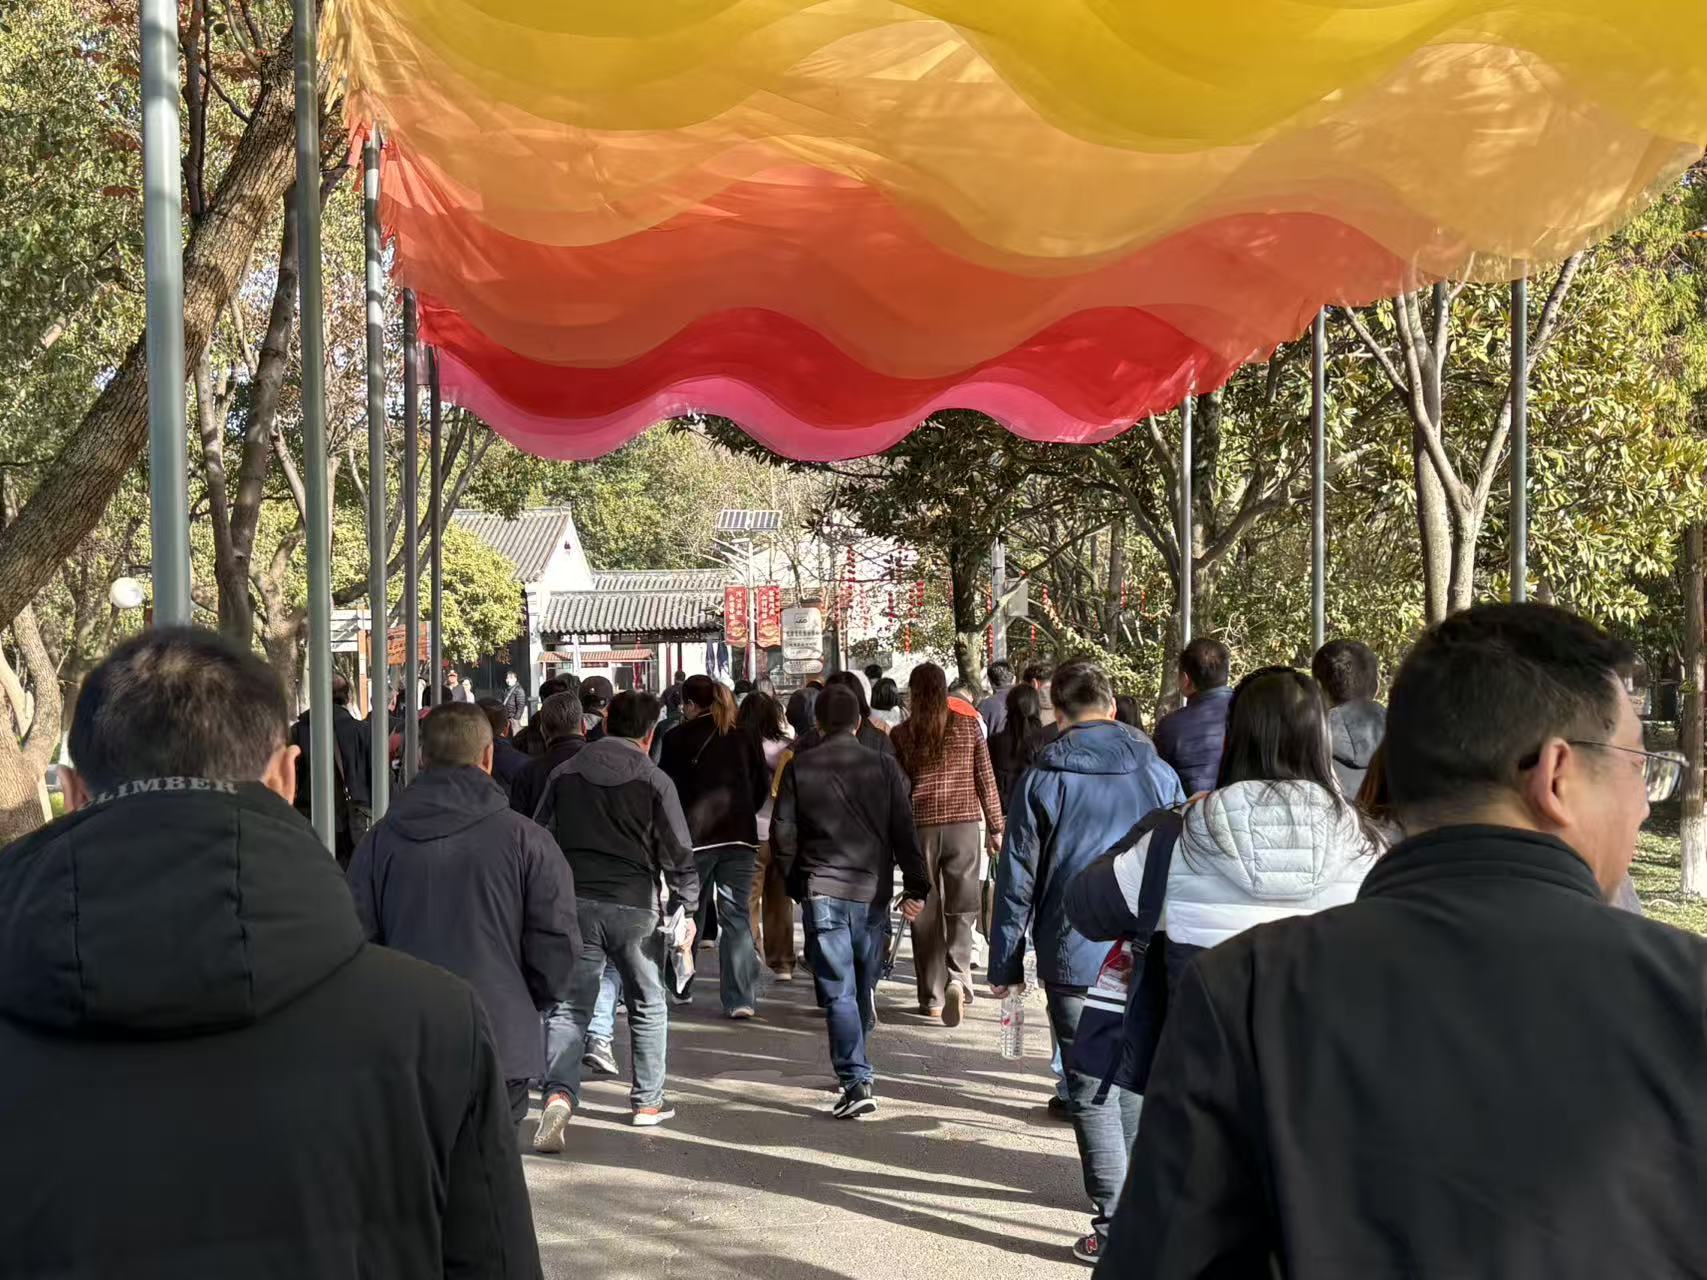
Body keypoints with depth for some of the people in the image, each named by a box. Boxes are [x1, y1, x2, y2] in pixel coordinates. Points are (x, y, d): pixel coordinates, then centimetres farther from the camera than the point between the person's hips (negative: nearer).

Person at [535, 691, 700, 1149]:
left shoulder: (566, 774, 6)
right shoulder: (654, 780, -6)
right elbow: (677, 853, -4)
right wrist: (687, 907, 6)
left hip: (575, 902, 2)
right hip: (634, 906, -2)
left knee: (569, 1007, 2)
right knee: (648, 1005, 16)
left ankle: (559, 1092, -19)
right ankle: (648, 1101, 24)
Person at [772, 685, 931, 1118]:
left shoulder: (799, 769, 0)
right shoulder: (884, 768, 2)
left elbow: (784, 834, 1)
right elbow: (904, 832, -1)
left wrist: (795, 883, 15)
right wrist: (916, 888, 1)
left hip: (822, 892, -2)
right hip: (872, 892, 2)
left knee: (839, 992, -2)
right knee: (865, 986, 18)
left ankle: (856, 1082, -11)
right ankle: (853, 1066, 33)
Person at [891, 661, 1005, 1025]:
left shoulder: (902, 735, -2)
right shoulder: (969, 726, -1)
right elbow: (986, 780, 2)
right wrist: (995, 827, 11)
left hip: (919, 825, 0)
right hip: (963, 823, 0)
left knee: (926, 911, 8)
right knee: (961, 909, 7)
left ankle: (932, 997, 13)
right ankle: (958, 978, -16)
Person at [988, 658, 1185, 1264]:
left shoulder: (1041, 779, -4)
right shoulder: (1157, 772, 4)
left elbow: (1017, 878, -2)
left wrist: (1005, 964, 6)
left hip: (1074, 961, -3)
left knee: (1092, 1093, 3)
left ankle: (1115, 1222, 2)